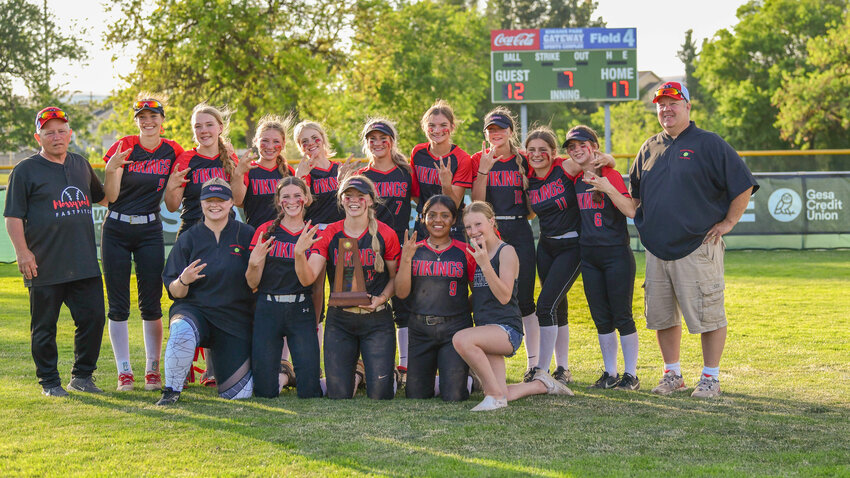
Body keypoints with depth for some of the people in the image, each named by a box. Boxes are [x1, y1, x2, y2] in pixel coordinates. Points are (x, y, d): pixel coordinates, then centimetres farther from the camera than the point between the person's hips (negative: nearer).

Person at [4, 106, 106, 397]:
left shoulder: (81, 165, 16)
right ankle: (49, 381, 15)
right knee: (44, 327, 3)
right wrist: (22, 251, -14)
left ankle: (82, 376, 18)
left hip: (84, 264, 4)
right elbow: (13, 217, -5)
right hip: (44, 266, -4)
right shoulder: (26, 171, 0)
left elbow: (101, 197, 33)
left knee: (93, 318, 2)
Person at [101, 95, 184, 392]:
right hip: (116, 231, -1)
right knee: (118, 305, 2)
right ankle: (124, 371, 8)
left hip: (150, 231, 1)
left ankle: (153, 370, 10)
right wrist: (111, 170, -26)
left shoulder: (172, 151, 1)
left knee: (151, 303, 1)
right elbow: (111, 196, -9)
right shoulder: (124, 147, -5)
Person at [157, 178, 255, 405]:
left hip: (234, 317, 1)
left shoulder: (246, 235, 3)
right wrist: (183, 281, -19)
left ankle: (218, 359, 29)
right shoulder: (189, 238, 5)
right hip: (194, 309, -1)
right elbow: (174, 292, 3)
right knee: (182, 331, -39)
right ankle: (171, 390, -16)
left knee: (238, 393, -5)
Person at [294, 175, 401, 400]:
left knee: (380, 394, -5)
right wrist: (299, 253, -26)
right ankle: (354, 373, 33)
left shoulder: (385, 234, -4)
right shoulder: (329, 234, 0)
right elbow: (307, 278, -7)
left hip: (376, 319, -1)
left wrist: (382, 298, -13)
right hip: (339, 320, 1)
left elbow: (396, 276, 5)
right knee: (338, 394, 0)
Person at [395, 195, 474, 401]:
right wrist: (406, 258, -14)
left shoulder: (464, 252, 2)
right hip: (420, 329, 2)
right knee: (416, 395, 2)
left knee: (454, 397, -10)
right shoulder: (413, 250, 6)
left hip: (455, 328, -2)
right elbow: (402, 292, -4)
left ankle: (463, 375, 24)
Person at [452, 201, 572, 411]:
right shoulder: (474, 254, 15)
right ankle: (541, 384, 24)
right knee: (501, 397, -5)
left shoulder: (506, 252, -6)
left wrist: (485, 265, -26)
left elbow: (504, 296, -17)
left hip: (507, 328, -7)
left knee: (461, 339, -35)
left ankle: (495, 394, -22)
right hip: (486, 331, 7)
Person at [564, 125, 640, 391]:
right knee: (601, 318, 9)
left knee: (622, 316, -3)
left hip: (616, 254, -6)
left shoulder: (611, 175, -8)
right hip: (589, 256, 6)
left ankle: (631, 375, 4)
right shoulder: (576, 180, 11)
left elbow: (631, 211, -18)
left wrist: (608, 189, -30)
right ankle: (610, 373, 17)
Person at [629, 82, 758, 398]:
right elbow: (635, 192, 28)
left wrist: (728, 222, -6)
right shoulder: (650, 149, 14)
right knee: (662, 316, 9)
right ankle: (672, 375, 20)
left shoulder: (709, 144, -3)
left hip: (698, 248, -6)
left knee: (707, 315, -5)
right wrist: (643, 223, 17)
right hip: (657, 249, 6)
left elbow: (743, 185, -5)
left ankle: (710, 378, 4)